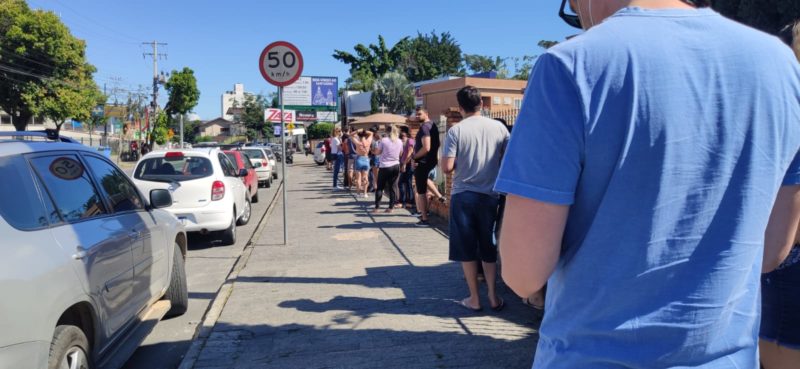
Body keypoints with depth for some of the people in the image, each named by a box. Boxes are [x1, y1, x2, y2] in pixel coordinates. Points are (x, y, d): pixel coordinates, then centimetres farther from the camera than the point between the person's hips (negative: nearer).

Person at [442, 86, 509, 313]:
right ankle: (493, 296, 17)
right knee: (488, 247, 15)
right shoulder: (498, 128, -2)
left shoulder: (456, 131, -10)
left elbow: (447, 168, -14)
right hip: (490, 195, 2)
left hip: (463, 196, -2)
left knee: (467, 249, 8)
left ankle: (474, 299, 14)